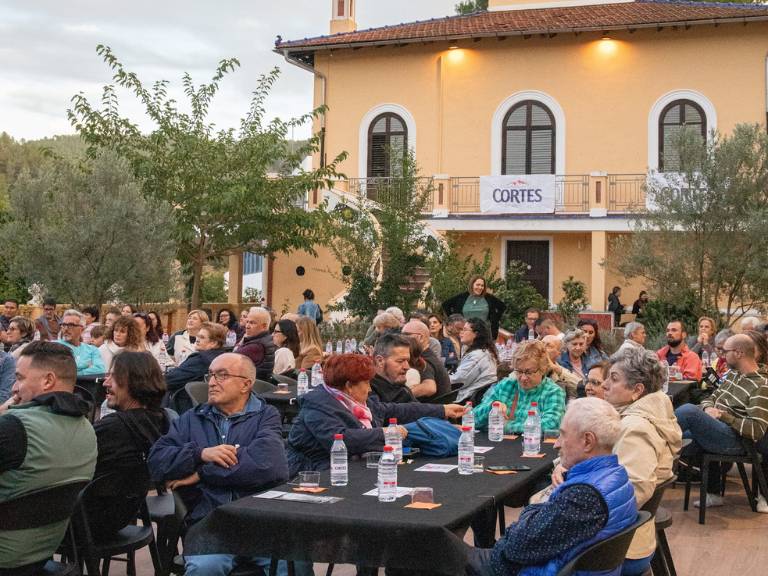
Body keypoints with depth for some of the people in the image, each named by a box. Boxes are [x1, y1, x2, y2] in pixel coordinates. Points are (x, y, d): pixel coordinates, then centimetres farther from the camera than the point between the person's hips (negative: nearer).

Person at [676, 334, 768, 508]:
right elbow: (712, 398, 21)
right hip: (717, 430, 10)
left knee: (688, 410, -26)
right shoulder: (733, 374, 15)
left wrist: (723, 415, -16)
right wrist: (708, 409, -3)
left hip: (734, 439, -10)